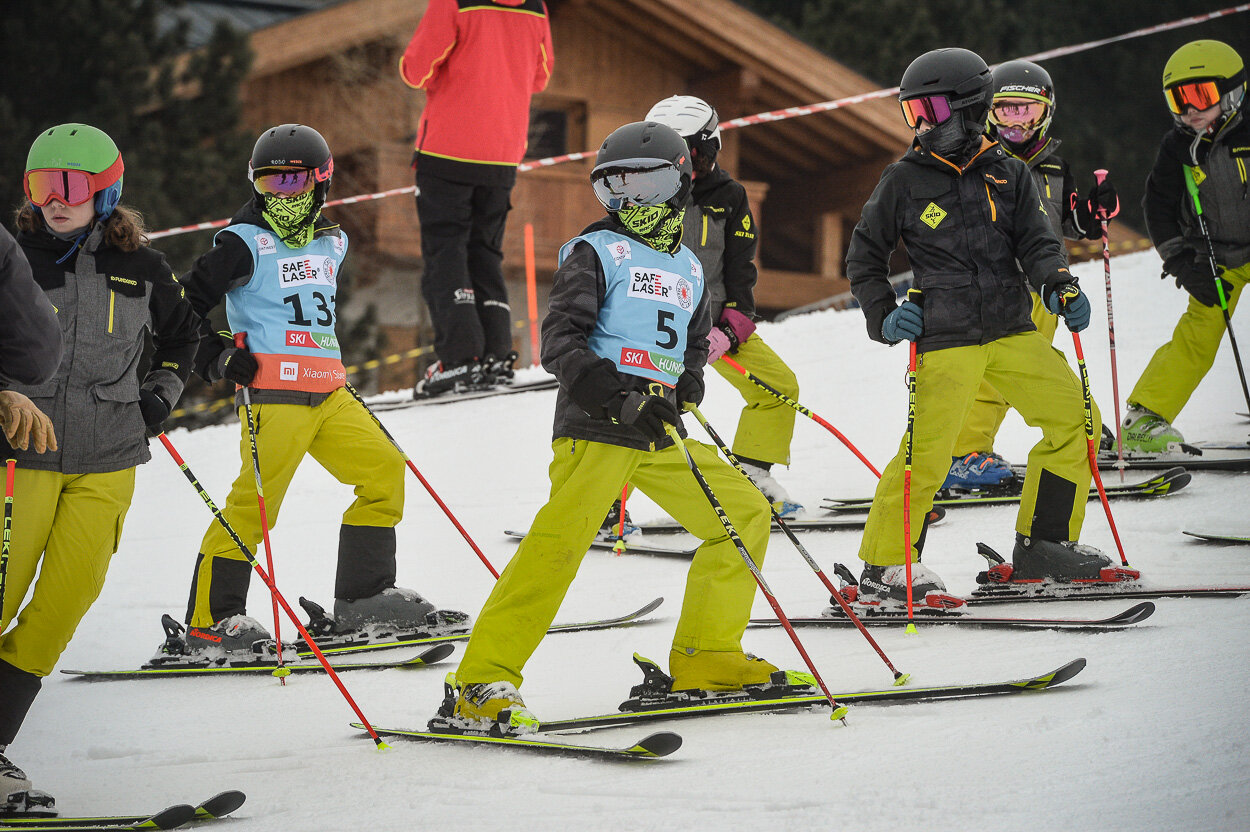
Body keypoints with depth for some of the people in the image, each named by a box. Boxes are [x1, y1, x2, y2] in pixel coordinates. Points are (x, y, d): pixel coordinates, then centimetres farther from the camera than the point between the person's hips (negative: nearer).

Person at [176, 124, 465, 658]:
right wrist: (216, 357, -12)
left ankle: (364, 598, 12)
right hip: (275, 393, -7)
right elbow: (186, 302, -4)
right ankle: (209, 621, -7)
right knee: (255, 502, -12)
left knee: (384, 470, 6)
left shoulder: (331, 242, 17)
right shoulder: (244, 243, -3)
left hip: (329, 393, 7)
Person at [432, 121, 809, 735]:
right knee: (562, 540, -21)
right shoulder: (598, 252, 1)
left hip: (660, 430, 7)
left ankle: (704, 657, 14)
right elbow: (560, 337, -8)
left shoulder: (690, 270, 20)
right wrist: (612, 392, -22)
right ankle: (480, 687, -23)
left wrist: (681, 392, 7)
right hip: (596, 424, -7)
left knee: (746, 514, 6)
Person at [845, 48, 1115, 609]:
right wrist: (884, 318, -6)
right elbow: (863, 258, 7)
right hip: (945, 340, -4)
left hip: (1014, 331, 4)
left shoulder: (1008, 175, 7)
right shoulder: (904, 180, 1)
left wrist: (1059, 289, -18)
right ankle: (884, 569, 3)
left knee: (1075, 420, 3)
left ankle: (1042, 546, 15)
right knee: (927, 455, -12)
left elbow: (1036, 244, 2)